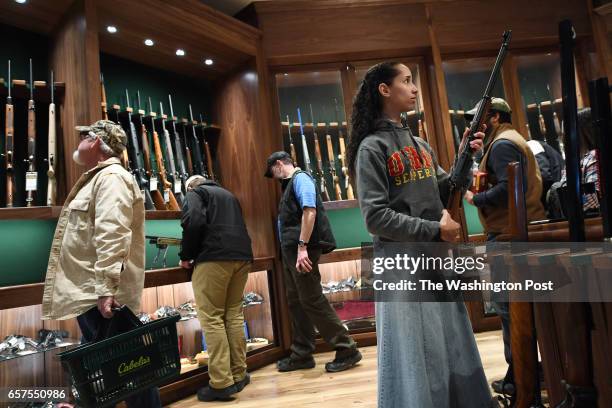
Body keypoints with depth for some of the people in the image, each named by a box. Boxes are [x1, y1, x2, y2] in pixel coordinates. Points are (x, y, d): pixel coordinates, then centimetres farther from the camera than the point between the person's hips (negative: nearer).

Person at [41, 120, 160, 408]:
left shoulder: (111, 177, -13)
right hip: (91, 291, 10)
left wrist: (105, 289, -28)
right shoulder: (98, 177, 21)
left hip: (101, 295, -10)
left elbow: (113, 237, -24)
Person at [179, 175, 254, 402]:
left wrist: (186, 256, 0)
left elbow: (194, 222, -9)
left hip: (214, 257, -7)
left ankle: (222, 383, -5)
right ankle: (239, 375, 14)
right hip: (241, 256, 7)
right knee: (234, 315, 11)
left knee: (211, 319, -4)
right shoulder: (228, 195, 31)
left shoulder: (194, 194, 9)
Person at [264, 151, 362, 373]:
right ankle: (302, 354, 21)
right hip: (291, 249, 10)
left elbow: (310, 211, -19)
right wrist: (292, 249, 19)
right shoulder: (290, 183, 23)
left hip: (302, 248, -10)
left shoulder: (300, 178, -6)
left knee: (312, 300, -8)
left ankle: (347, 349, 2)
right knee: (296, 302, 11)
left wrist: (302, 246, -25)